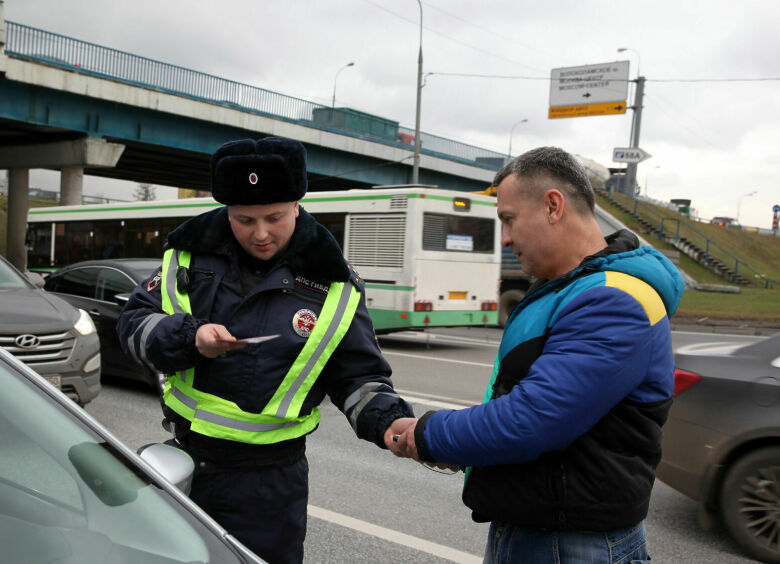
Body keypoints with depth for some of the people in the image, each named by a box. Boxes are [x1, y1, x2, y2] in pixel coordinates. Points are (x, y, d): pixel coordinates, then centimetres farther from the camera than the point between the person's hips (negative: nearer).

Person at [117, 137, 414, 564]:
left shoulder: (331, 285, -7)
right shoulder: (193, 252, -2)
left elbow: (358, 376, -1)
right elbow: (133, 322, 0)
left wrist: (388, 421, -21)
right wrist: (190, 338, -19)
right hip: (181, 459, 3)